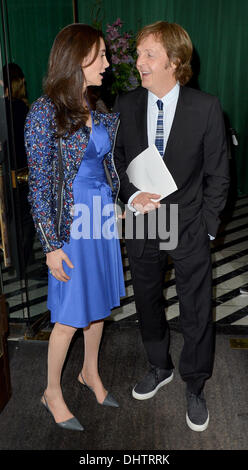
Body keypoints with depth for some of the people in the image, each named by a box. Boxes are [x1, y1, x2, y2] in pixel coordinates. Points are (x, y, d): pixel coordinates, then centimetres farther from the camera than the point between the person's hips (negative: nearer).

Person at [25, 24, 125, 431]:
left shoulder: (97, 111, 6)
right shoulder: (45, 112, -14)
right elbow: (39, 184, -14)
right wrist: (52, 245, -15)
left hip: (103, 216, 7)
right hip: (72, 225, -6)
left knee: (99, 302, 17)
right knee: (71, 315, 5)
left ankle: (90, 372, 41)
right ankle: (52, 392, 29)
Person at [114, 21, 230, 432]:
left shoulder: (206, 108, -10)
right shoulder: (125, 105, -1)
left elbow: (217, 174, -4)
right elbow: (116, 159, 6)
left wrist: (206, 224, -6)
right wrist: (132, 196, -13)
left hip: (188, 229, -3)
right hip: (142, 226, 3)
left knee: (197, 314, 9)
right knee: (148, 303, 19)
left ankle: (194, 386, 33)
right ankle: (159, 368, 45)